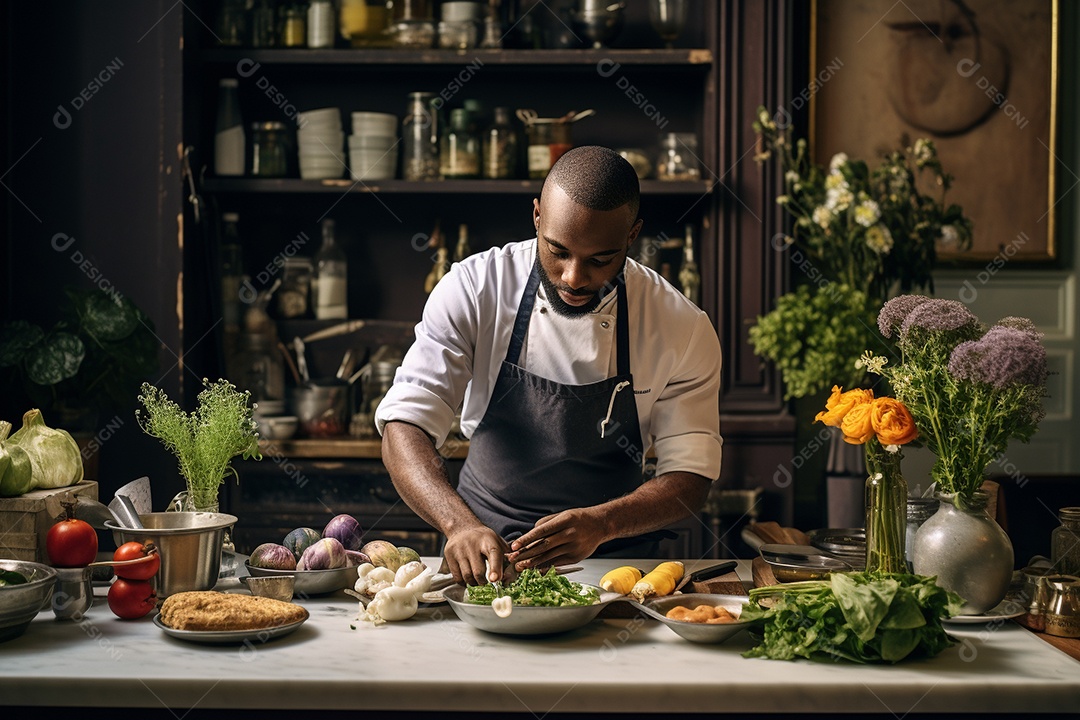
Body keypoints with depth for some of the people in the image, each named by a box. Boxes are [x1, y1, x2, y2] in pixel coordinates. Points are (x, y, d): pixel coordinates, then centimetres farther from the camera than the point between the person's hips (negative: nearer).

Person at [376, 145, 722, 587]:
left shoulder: (683, 330, -9)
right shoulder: (473, 290, -10)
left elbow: (689, 476, -5)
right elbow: (405, 425, -15)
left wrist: (601, 525, -25)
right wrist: (460, 524, -34)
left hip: (612, 563, 2)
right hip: (481, 558, -1)